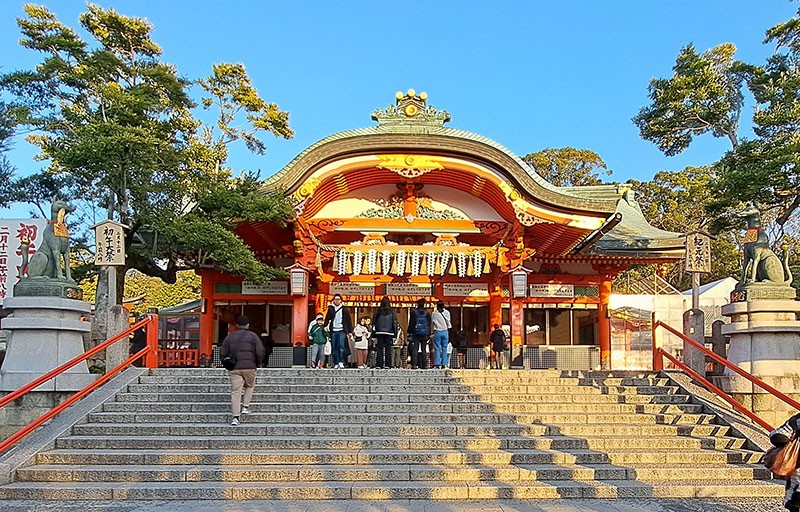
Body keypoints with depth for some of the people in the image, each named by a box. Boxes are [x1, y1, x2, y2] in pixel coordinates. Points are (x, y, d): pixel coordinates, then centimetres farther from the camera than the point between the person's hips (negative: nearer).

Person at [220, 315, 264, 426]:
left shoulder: (229, 337, 11)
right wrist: (256, 363, 11)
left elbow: (223, 354, 9)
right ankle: (245, 407, 16)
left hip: (234, 368, 2)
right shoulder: (253, 336, 2)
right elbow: (260, 352, -5)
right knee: (250, 386, 24)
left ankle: (235, 417, -8)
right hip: (249, 367, -2)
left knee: (235, 392, -1)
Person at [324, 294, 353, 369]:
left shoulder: (344, 310, 8)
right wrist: (326, 326, -9)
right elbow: (327, 318, 10)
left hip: (342, 331, -2)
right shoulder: (330, 309, 11)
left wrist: (350, 332, 4)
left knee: (341, 346, -15)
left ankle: (341, 362, -11)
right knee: (334, 348, 2)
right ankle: (336, 363, 6)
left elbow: (349, 321, 9)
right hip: (333, 331, 2)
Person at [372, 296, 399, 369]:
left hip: (379, 332, 1)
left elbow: (374, 322, 5)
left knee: (380, 349, 4)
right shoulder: (392, 312, -2)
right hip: (389, 333, -1)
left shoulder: (378, 311, 1)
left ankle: (379, 364, 0)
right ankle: (387, 364, 0)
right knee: (388, 348, 3)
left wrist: (374, 333, 11)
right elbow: (395, 323, -2)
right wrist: (395, 333, 3)